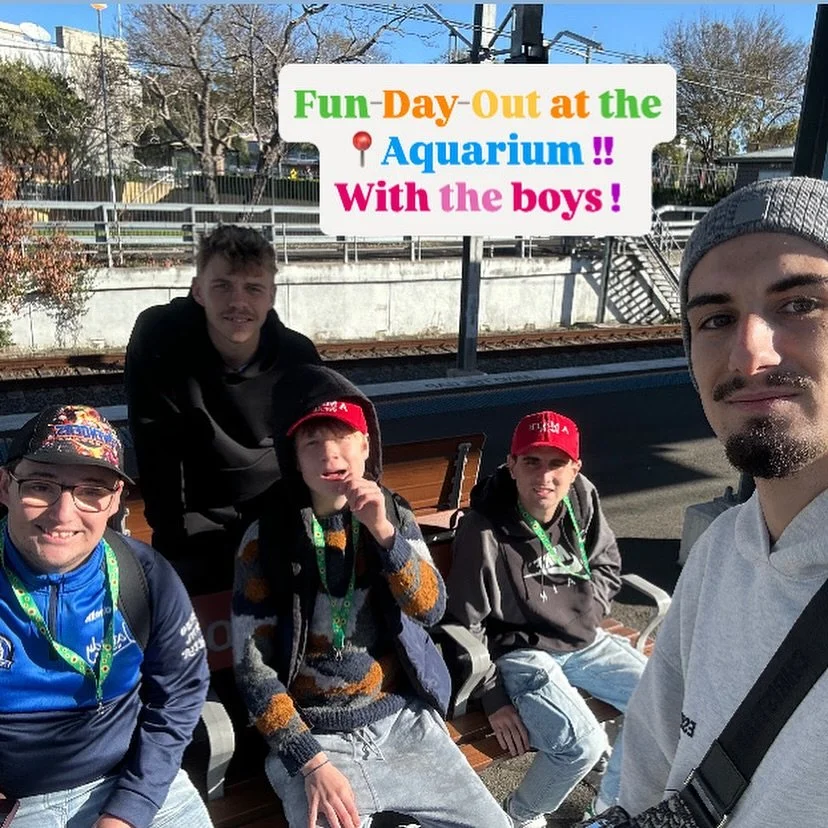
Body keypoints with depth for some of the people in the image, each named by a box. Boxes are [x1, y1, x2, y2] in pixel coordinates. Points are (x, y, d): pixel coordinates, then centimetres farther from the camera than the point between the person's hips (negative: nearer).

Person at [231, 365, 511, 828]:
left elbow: (431, 609, -11)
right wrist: (310, 761, -14)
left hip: (404, 720, 3)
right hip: (313, 733, -2)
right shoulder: (268, 537, -8)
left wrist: (383, 531, -24)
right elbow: (252, 665, -7)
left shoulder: (394, 514, 1)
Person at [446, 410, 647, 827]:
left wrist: (589, 609, -2)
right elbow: (466, 626, -14)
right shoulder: (483, 532, -24)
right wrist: (494, 698, -12)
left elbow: (607, 565, 13)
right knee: (582, 743, -25)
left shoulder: (582, 501, -7)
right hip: (522, 654, -6)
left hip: (585, 642, 7)